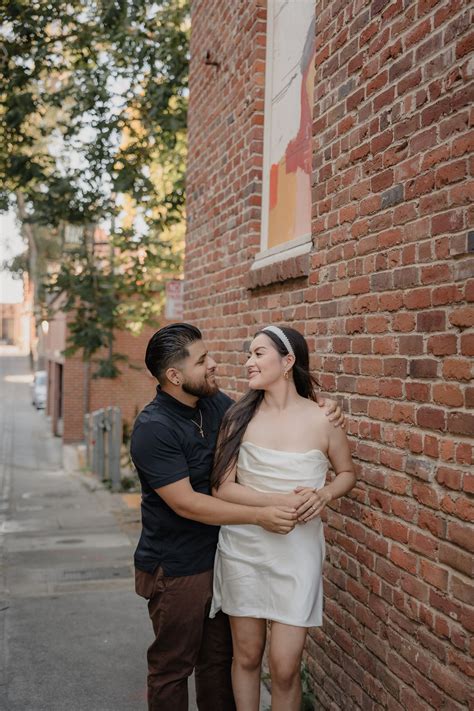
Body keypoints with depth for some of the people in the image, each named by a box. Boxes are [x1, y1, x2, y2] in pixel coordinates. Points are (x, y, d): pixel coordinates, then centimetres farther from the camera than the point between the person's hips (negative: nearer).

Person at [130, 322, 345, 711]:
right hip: (176, 570, -7)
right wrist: (260, 515, -26)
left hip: (218, 557, 7)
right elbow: (186, 504, -25)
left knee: (219, 657, 20)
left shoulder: (215, 402, -1)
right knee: (172, 666, 10)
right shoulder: (152, 428, -23)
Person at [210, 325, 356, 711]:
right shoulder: (240, 416, -4)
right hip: (241, 546, 2)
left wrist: (324, 494, -11)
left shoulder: (322, 420, -7)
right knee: (247, 655, 14)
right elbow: (222, 487, -7)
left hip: (297, 550, -1)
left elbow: (347, 473, 9)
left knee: (285, 665, 0)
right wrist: (279, 501, -20)